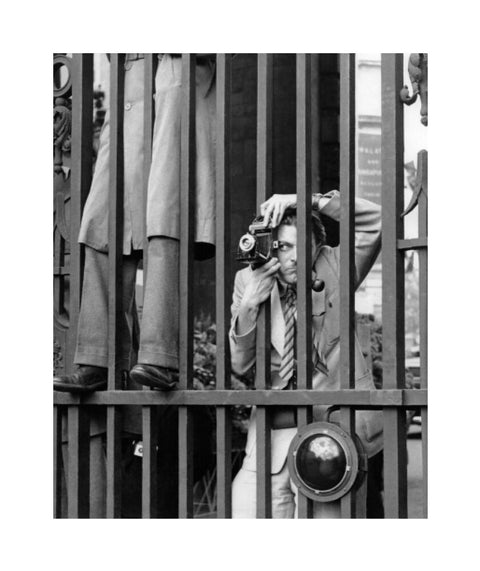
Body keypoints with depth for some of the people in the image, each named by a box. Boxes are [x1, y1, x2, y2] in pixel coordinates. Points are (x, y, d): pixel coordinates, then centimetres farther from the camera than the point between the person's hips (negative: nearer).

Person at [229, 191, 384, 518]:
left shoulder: (334, 270, 4)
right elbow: (239, 365, 5)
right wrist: (249, 304, -11)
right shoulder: (249, 280, 7)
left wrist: (310, 201, -16)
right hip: (269, 442, 2)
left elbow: (375, 221, -10)